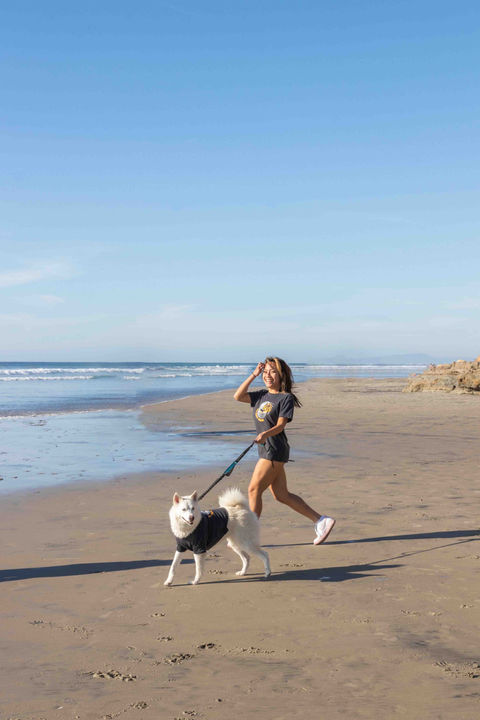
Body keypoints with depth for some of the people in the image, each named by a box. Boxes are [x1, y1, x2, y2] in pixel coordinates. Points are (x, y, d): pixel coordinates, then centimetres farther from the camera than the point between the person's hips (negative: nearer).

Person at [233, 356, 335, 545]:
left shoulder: (286, 397, -7)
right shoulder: (262, 395, 14)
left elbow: (280, 425, -16)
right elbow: (238, 396, 4)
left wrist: (265, 434, -35)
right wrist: (253, 375, 1)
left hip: (275, 450, -8)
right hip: (266, 451, 8)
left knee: (254, 490, -7)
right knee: (281, 495, 10)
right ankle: (321, 520, 16)